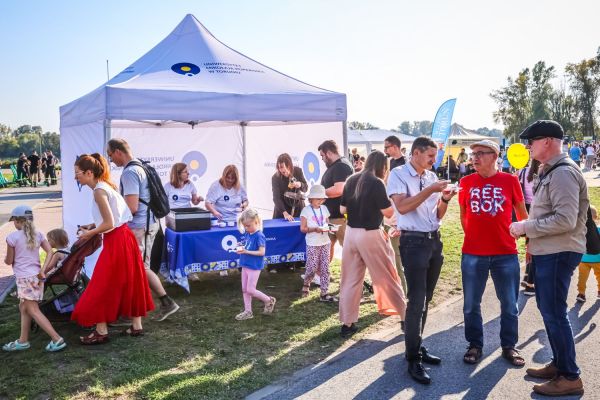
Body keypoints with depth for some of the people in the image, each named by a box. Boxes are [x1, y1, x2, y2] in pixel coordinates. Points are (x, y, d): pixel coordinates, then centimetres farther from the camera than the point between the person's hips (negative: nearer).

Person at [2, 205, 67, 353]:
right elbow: (50, 252, -2)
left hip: (24, 278, -7)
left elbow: (9, 261, -3)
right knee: (24, 308, 19)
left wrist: (5, 259, 20)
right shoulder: (38, 234, 5)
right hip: (36, 276, 7)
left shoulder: (12, 237, -11)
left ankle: (57, 339, -9)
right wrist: (43, 271, 3)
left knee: (34, 311, -3)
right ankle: (23, 341, 25)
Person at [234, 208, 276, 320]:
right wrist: (241, 248, -6)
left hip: (254, 266, -8)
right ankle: (248, 311, 21)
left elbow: (261, 252, -20)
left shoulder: (259, 235, -19)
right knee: (244, 289, 11)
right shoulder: (247, 234, 4)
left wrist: (246, 252, -23)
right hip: (245, 265, 8)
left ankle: (269, 301, 17)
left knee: (250, 290, -4)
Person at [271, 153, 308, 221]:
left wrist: (300, 185, -25)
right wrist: (285, 213, -37)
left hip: (298, 208, 2)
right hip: (282, 209, -2)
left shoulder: (298, 171, -12)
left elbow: (305, 188, -1)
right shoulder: (275, 178, -19)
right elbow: (276, 198, -24)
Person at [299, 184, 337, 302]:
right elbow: (303, 228, -8)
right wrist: (315, 229, -21)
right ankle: (306, 284, 27)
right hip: (312, 244, -5)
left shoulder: (324, 209, 9)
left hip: (325, 243, 5)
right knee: (312, 268, -3)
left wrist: (328, 228, -5)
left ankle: (324, 293, 7)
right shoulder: (306, 210, -6)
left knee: (325, 269, 3)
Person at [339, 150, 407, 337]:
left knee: (350, 280, 11)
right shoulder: (377, 183, -13)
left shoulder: (351, 180, 5)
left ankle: (347, 323, 14)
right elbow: (388, 212, -12)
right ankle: (405, 316, 20)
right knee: (387, 277, 8)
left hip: (351, 233, 5)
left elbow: (342, 209, 9)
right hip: (370, 235, -5)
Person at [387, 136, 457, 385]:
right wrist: (430, 190, -19)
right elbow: (402, 206, -20)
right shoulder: (399, 174, -6)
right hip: (414, 242, -7)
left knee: (425, 299, 13)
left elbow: (438, 215, 14)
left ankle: (417, 346, 26)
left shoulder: (432, 176, 12)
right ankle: (413, 359, 2)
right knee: (417, 301, -7)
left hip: (434, 240, 7)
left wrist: (444, 200, -6)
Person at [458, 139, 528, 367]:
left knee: (509, 304, 10)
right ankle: (475, 345, 26)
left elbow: (522, 214, 9)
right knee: (471, 304, 9)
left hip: (506, 254, -1)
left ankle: (509, 346, 28)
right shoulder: (466, 182, 1)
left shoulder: (510, 181, -3)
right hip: (472, 254, 1)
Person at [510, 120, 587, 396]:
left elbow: (565, 219, -26)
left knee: (554, 314, -3)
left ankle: (570, 377, 9)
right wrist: (533, 241, 12)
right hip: (547, 252, 10)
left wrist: (526, 227, -18)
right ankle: (559, 364, 31)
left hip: (558, 254, -10)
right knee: (548, 310, 18)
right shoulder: (550, 171, 14)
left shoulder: (563, 173, -18)